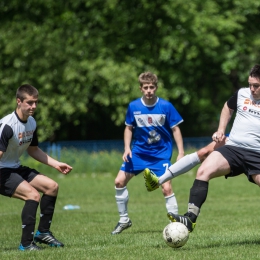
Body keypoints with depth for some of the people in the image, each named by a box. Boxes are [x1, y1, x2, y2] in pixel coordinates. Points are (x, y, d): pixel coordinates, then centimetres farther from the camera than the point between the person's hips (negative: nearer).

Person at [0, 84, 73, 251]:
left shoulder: (31, 123, 3)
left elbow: (33, 150, 20)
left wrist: (56, 164, 19)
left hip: (16, 168, 9)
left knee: (52, 186, 8)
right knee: (33, 194, -26)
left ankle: (43, 232, 20)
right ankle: (26, 243, -19)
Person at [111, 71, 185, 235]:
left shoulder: (166, 106, -13)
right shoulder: (134, 106, -6)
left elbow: (175, 129, -5)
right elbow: (129, 128, 8)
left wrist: (181, 152, -10)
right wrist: (127, 148, -4)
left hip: (161, 153, -3)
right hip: (139, 152, 3)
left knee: (167, 188, -17)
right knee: (119, 181, 0)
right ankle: (124, 220, 18)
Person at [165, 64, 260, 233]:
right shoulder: (242, 94, 11)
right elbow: (228, 107, 33)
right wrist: (221, 130, 22)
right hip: (233, 148, 2)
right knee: (203, 171, -20)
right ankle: (191, 218, -25)